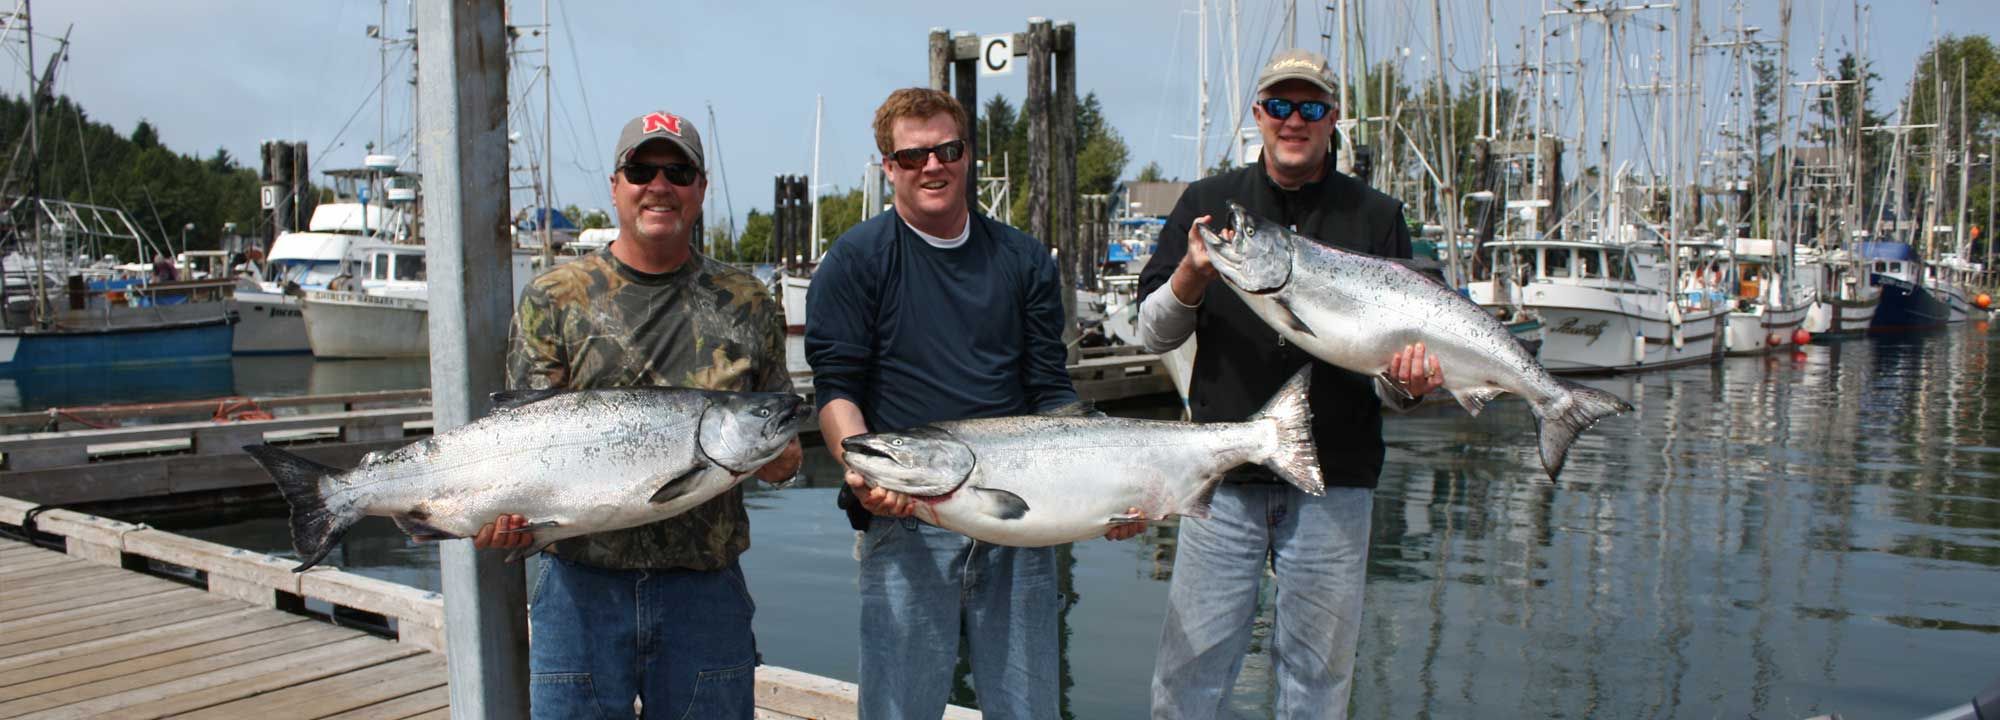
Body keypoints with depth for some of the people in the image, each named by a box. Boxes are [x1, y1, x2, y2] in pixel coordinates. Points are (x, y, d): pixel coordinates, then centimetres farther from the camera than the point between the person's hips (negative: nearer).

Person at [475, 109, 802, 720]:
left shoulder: (746, 305, 8)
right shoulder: (555, 298, 4)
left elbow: (781, 452, 11)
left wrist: (776, 459, -12)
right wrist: (509, 509, -21)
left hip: (704, 587, 1)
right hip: (584, 587, -1)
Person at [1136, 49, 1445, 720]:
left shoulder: (1376, 217, 7)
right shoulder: (1207, 202, 7)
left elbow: (1402, 349, 9)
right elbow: (1153, 332, 3)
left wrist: (1405, 380, -14)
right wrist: (1191, 277, -16)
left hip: (1333, 481, 0)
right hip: (1224, 474, 0)